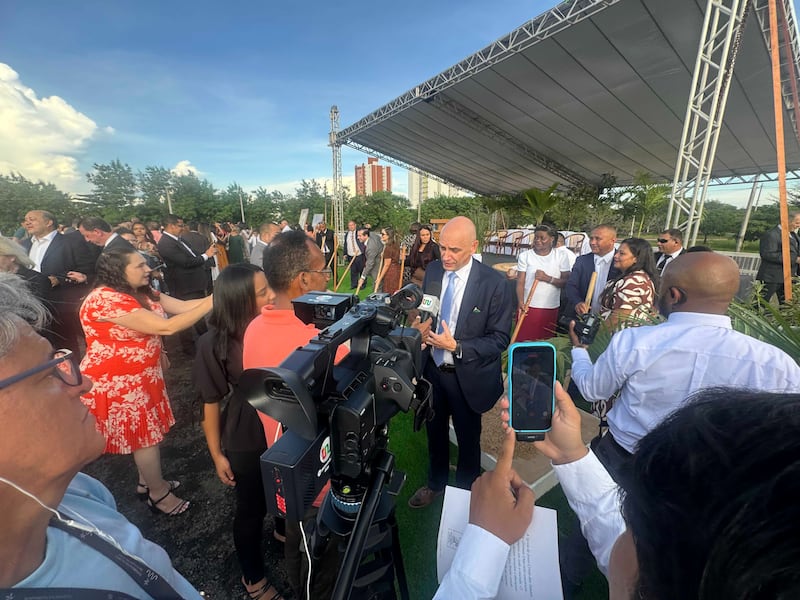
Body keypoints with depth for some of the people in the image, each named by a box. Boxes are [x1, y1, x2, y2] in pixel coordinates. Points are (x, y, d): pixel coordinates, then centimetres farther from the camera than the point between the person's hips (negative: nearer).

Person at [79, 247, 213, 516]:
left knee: (149, 430, 20)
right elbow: (166, 327, -35)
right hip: (118, 382, -8)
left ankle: (147, 482, 41)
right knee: (145, 436, 8)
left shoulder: (142, 292, 1)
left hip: (142, 374, 8)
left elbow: (182, 306, -7)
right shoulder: (105, 300, -28)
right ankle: (158, 493, 29)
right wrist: (211, 303, -35)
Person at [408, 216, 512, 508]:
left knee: (468, 439, 20)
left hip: (468, 377, -4)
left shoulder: (494, 282, -20)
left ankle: (465, 492, 51)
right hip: (433, 370, 4)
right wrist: (422, 325, -15)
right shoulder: (433, 270, -6)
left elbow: (500, 338, -15)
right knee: (435, 431, 25)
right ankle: (435, 483, 54)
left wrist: (456, 347, -26)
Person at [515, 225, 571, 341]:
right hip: (528, 307, 0)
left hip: (551, 308, 1)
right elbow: (520, 282, -4)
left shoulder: (561, 257, 2)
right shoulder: (525, 256, 1)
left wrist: (548, 278, -17)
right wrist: (521, 303, -17)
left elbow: (566, 282, -3)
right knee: (523, 339, 0)